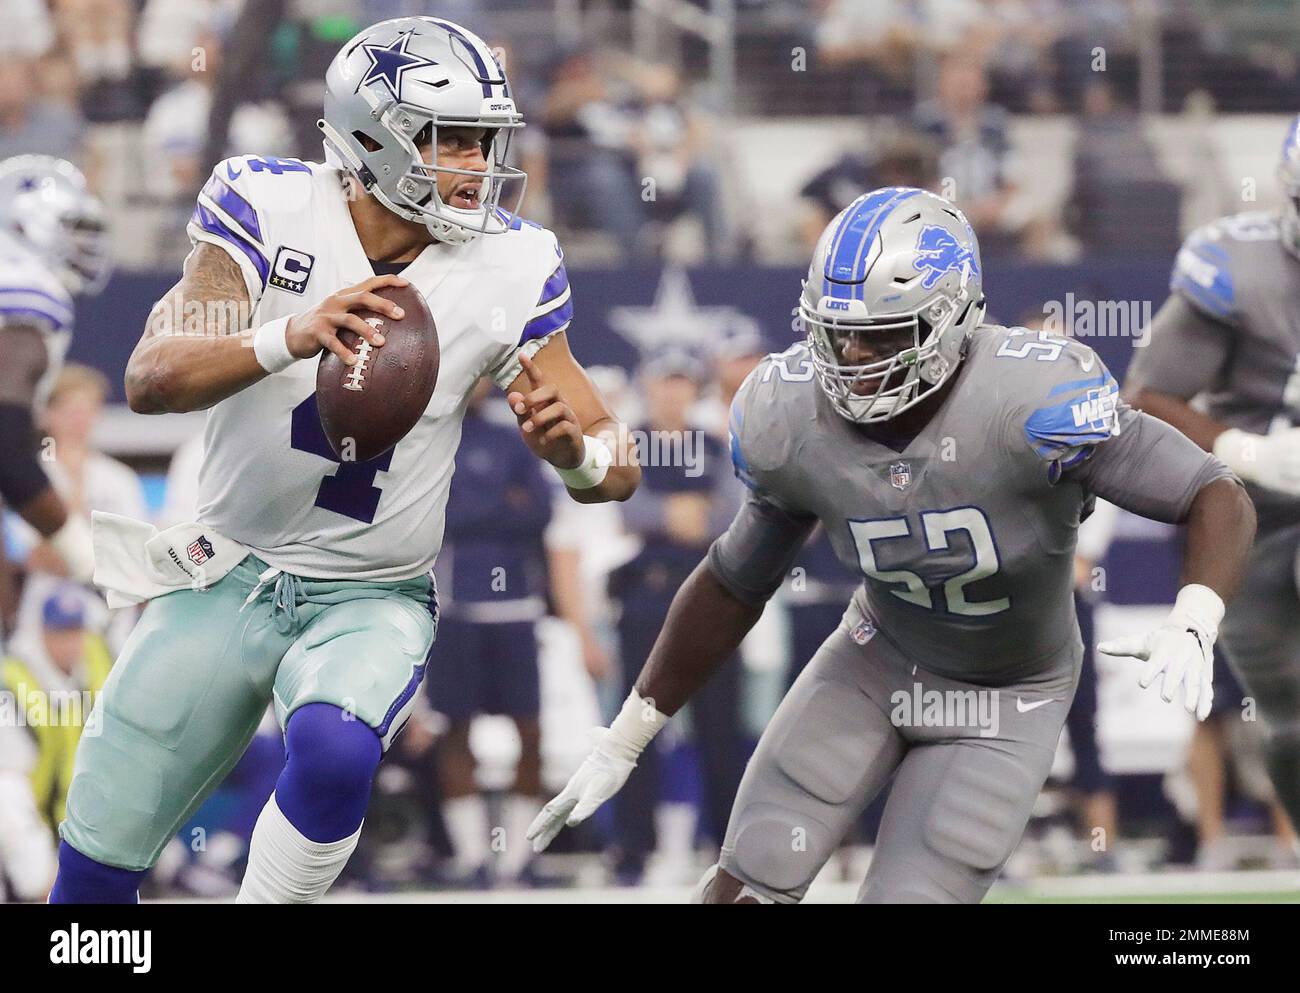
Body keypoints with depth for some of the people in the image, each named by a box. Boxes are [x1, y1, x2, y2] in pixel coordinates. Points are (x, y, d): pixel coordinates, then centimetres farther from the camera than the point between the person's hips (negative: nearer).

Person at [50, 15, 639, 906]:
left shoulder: (510, 271, -9)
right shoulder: (271, 209, -13)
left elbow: (617, 470, -6)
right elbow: (151, 379, -24)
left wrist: (577, 451, -31)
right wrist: (292, 338, -42)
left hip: (373, 600, 0)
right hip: (230, 575, 0)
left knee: (335, 755, -34)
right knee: (98, 860, 6)